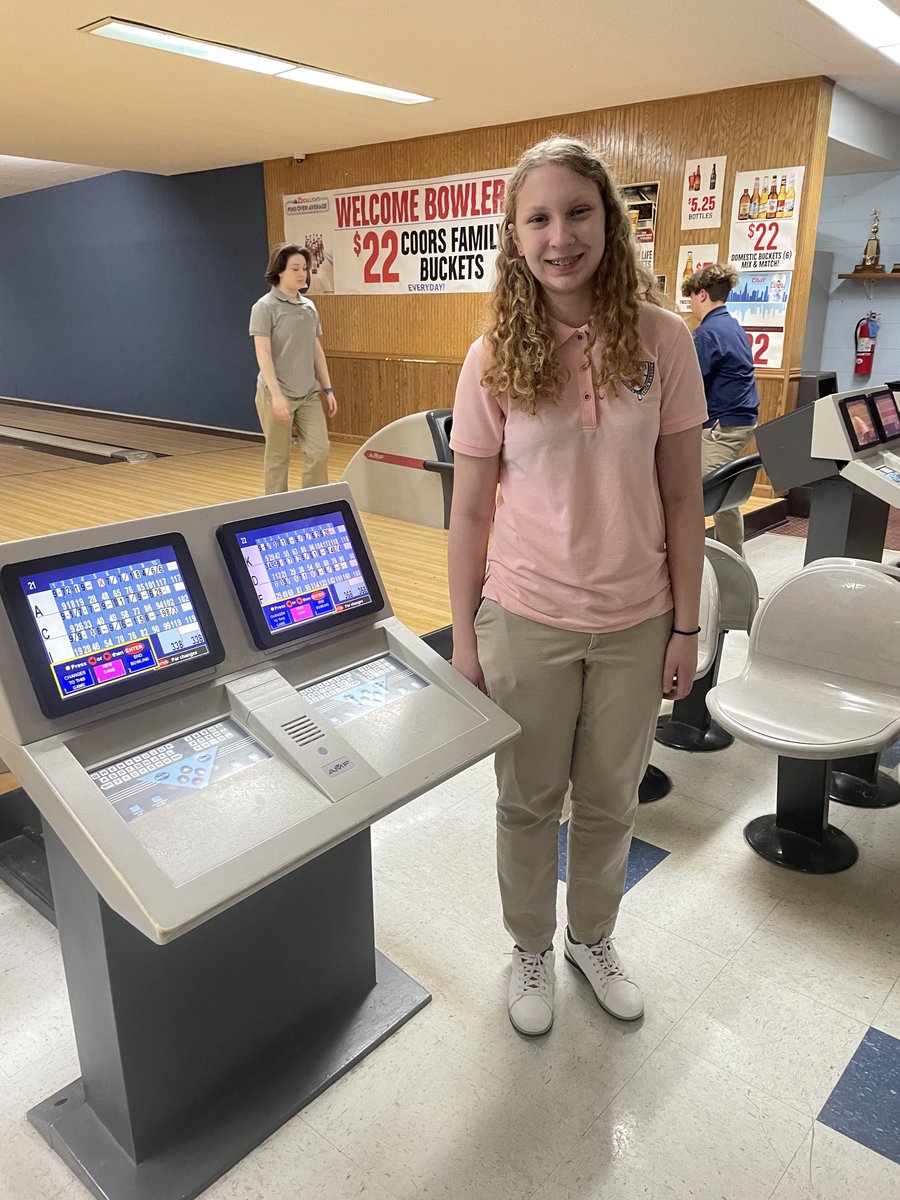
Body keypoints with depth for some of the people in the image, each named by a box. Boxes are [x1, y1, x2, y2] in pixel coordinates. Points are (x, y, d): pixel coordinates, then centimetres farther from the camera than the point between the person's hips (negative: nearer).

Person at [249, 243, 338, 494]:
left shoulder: (309, 306, 11)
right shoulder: (265, 306, -8)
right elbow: (263, 354, -14)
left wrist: (328, 389, 10)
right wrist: (277, 396, -21)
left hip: (308, 394, 6)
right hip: (277, 394, -5)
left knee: (319, 451, -1)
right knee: (278, 457, 2)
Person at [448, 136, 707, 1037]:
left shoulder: (661, 340, -5)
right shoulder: (494, 358, -7)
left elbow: (681, 496, -1)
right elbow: (469, 510, -4)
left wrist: (685, 625, -1)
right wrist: (463, 639, -3)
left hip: (635, 623, 1)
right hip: (526, 622, -1)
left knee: (609, 801, 19)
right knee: (529, 802, 15)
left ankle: (592, 938, 45)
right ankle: (530, 950, 41)